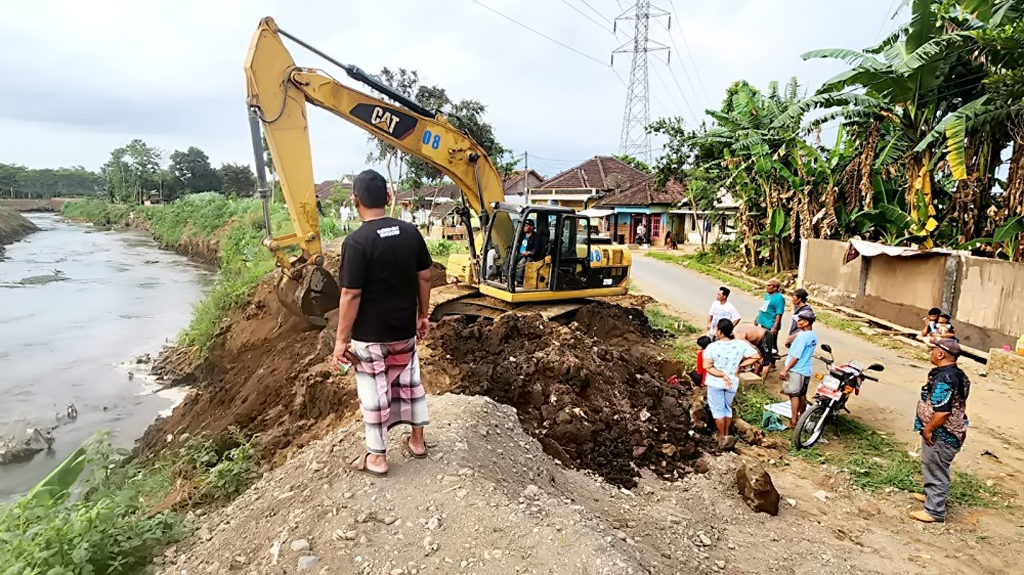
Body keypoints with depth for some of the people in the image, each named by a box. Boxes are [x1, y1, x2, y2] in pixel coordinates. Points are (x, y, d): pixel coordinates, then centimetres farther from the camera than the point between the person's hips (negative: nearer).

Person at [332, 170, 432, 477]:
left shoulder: (356, 242, -21)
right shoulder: (411, 232, -4)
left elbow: (351, 295, -19)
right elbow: (424, 278, 3)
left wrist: (341, 339, -10)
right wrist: (423, 315, 15)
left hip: (370, 335, -5)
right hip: (405, 330, 5)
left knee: (374, 394, 9)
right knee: (410, 382, 21)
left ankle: (377, 457, 24)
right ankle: (417, 440, 35)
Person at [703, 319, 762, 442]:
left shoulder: (712, 347, -19)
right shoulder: (741, 344, -11)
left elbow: (707, 366, -21)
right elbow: (757, 356, -9)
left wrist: (722, 375, -16)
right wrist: (740, 365, -6)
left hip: (715, 383, -3)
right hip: (732, 383, 3)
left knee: (718, 409, 12)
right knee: (727, 408, 23)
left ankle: (722, 437, 20)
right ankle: (727, 434, 32)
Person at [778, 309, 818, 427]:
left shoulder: (802, 336, -22)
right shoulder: (813, 335, 5)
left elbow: (796, 356, -22)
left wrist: (785, 369, -18)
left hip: (796, 370, -9)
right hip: (806, 370, 9)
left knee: (794, 395, -1)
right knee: (802, 395, 19)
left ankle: (793, 421, 3)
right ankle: (801, 418, 31)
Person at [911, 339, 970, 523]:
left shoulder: (944, 378, -27)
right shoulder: (956, 374, 7)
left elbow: (943, 411, -30)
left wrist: (928, 429, -18)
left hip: (941, 434, -10)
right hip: (948, 432, 10)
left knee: (936, 470, 1)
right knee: (932, 467, 25)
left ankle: (934, 511, 12)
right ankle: (932, 495, 42)